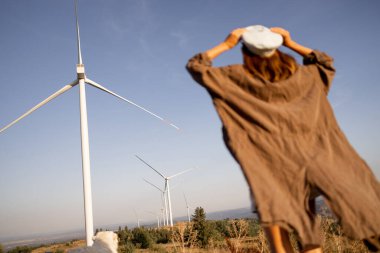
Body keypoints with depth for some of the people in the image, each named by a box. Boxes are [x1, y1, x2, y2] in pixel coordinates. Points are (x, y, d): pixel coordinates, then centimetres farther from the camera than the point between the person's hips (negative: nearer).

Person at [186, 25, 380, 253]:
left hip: (271, 162, -3)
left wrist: (226, 45, 10)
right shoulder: (298, 75, 8)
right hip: (308, 155, 3)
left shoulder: (239, 77, -1)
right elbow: (326, 63, 29)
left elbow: (195, 66, 6)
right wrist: (291, 43, 22)